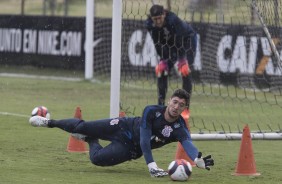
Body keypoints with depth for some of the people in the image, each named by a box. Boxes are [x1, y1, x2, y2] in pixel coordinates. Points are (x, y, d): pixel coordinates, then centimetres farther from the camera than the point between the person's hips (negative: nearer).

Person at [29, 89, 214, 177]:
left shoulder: (179, 129, -22)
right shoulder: (152, 111, -24)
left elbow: (188, 145, -42)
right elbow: (144, 139, -31)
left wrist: (200, 160, -65)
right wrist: (152, 166, -44)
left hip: (130, 148, 1)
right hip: (124, 127, -1)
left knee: (97, 158, -17)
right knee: (82, 127, -5)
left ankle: (91, 140, 23)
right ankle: (50, 122, 27)